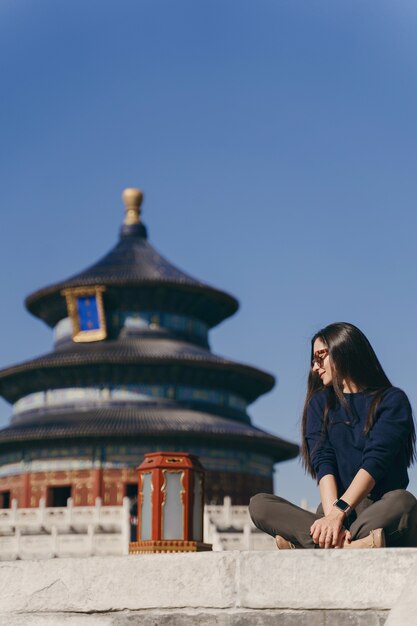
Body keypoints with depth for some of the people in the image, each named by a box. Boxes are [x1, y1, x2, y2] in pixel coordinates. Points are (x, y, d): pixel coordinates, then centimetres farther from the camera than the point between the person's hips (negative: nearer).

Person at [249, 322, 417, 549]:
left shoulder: (393, 400, 5)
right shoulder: (320, 404, 17)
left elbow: (375, 461, -11)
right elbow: (323, 463, -1)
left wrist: (340, 512, -26)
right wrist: (332, 515, -20)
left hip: (383, 516, -3)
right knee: (259, 504, -19)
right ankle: (353, 545, -40)